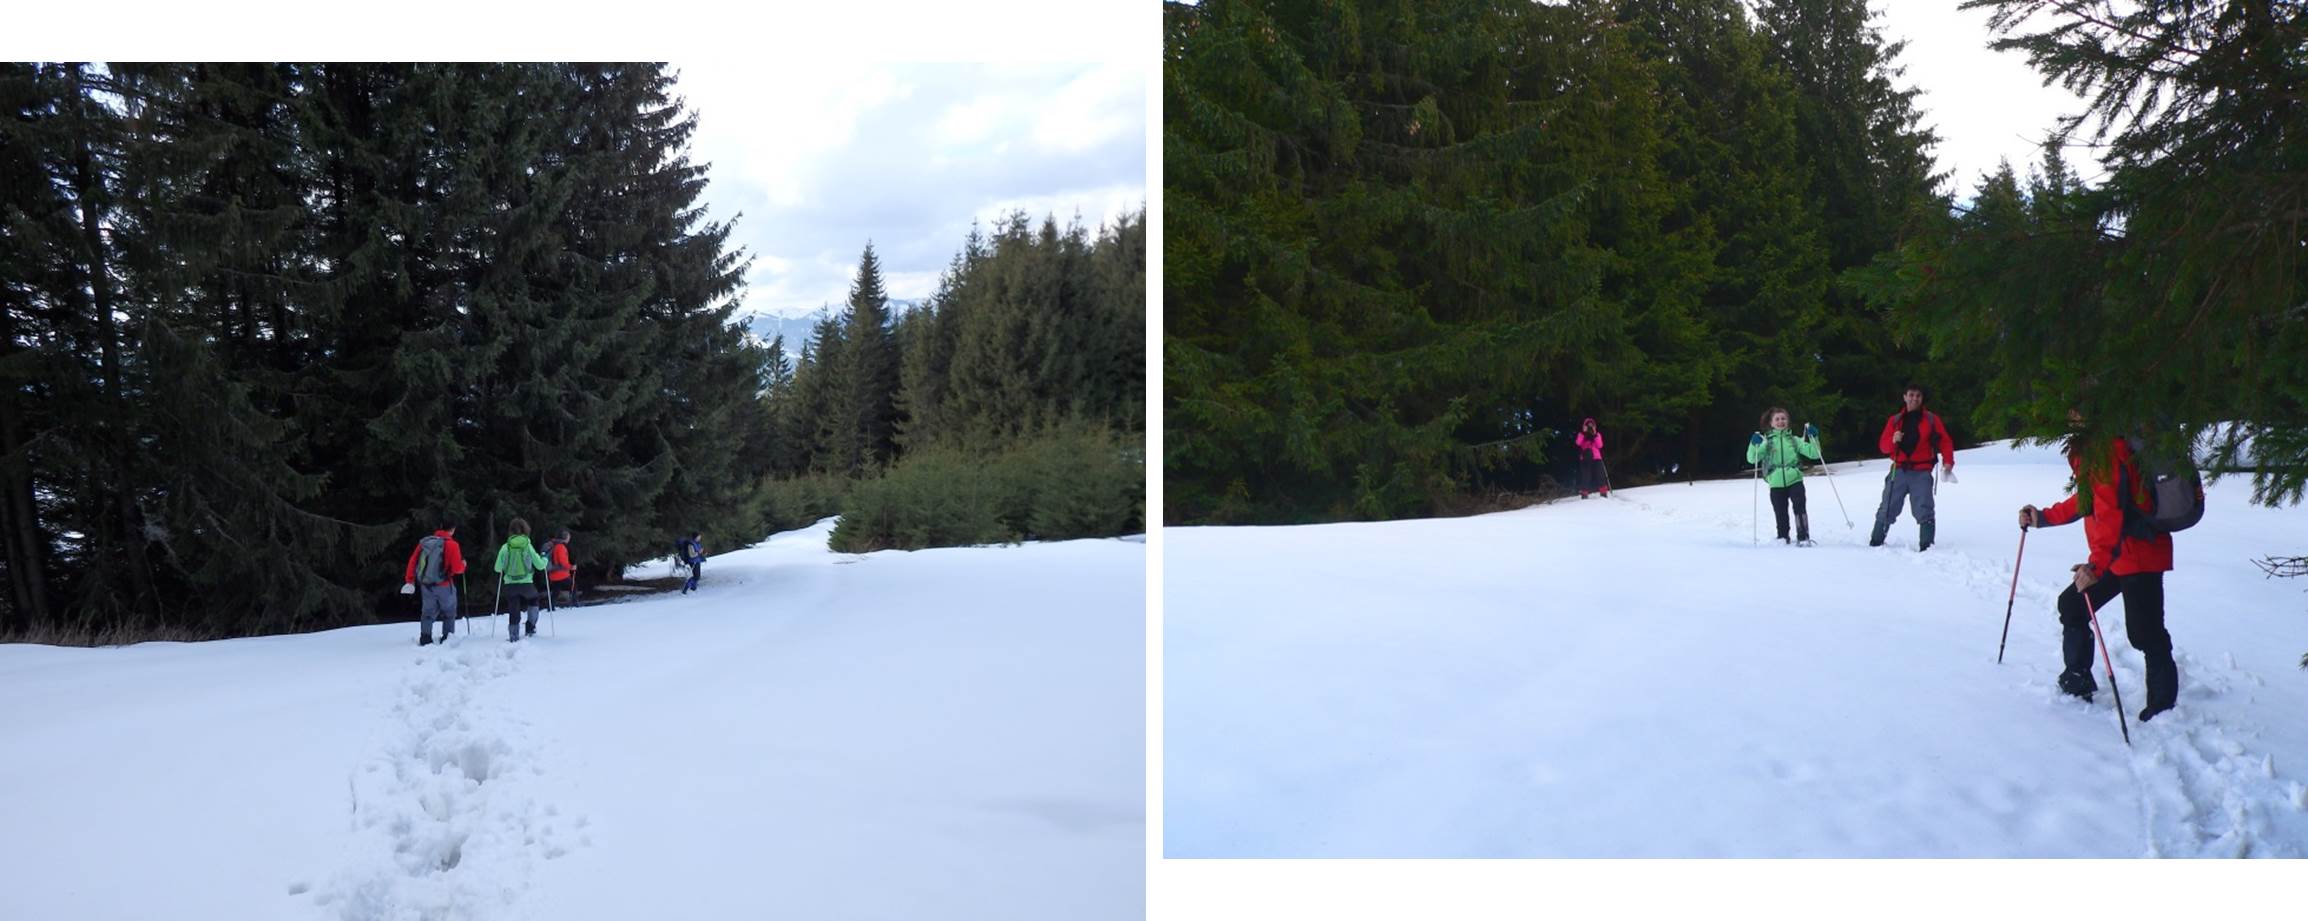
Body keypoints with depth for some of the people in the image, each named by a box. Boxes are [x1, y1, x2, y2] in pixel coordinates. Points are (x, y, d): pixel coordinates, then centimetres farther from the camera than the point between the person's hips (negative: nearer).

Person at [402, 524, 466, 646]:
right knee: (449, 612, 12)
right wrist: (463, 565, 9)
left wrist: (409, 581, 7)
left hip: (426, 585, 4)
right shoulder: (451, 544, -13)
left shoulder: (424, 542, 2)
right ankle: (447, 637, 10)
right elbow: (457, 568, -14)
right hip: (443, 585, -4)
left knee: (428, 611, 15)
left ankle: (425, 638, 8)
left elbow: (413, 561, 2)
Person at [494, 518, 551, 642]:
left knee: (514, 611, 7)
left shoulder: (505, 547, -1)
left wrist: (502, 573, 24)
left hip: (510, 585, 1)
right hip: (526, 584, -1)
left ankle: (513, 636, 0)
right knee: (533, 599, 29)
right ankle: (531, 626, 23)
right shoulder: (528, 546, -5)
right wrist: (544, 558, 22)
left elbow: (497, 568, 2)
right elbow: (540, 565, 2)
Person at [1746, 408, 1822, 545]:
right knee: (1781, 514, 5)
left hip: (1795, 481, 0)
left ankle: (1803, 538, -14)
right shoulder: (1766, 441, 7)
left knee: (1799, 508, -18)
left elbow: (1813, 453, 6)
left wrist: (1813, 437, -8)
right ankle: (1783, 538, 24)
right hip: (1776, 484, 0)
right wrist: (1754, 445, -21)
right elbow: (1752, 459, -3)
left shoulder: (1794, 440, 11)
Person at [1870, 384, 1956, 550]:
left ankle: (1926, 546, -14)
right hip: (1899, 472, 2)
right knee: (1887, 509, 4)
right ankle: (1875, 543, 11)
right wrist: (1893, 440, -14)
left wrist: (1948, 462, -13)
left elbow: (1945, 441, 2)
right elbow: (1884, 446, 8)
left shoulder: (1931, 419, 6)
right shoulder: (1895, 420, 11)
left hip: (1921, 473, -2)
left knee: (1924, 510, -11)